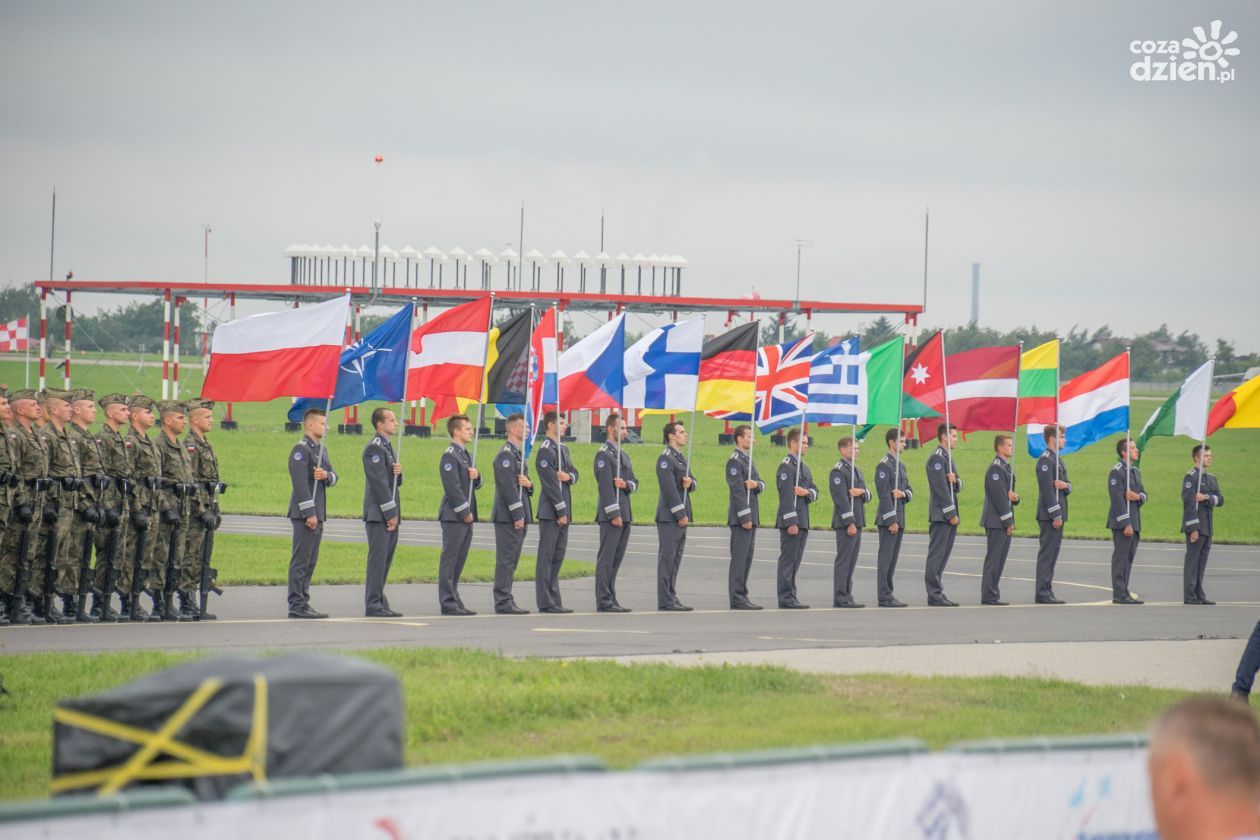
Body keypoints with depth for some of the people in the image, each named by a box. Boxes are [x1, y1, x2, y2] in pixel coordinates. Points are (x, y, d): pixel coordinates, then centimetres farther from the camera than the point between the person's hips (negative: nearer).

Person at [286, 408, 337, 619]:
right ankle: (296, 605, -9)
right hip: (305, 514, -9)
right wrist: (309, 513, -21)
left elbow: (333, 478, 15)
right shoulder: (301, 449, -11)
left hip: (318, 514, 9)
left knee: (310, 562, 11)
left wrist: (326, 475, -10)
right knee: (301, 560, -9)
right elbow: (300, 482, -18)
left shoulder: (321, 450, 18)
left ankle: (303, 603, 16)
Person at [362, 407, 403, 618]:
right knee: (378, 558, -8)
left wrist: (398, 472, -1)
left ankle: (379, 602, 14)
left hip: (389, 514, 9)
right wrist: (390, 513, -17)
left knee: (385, 559, 10)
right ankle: (373, 605, -7)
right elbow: (379, 482, -17)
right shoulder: (374, 448, -12)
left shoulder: (387, 447, 18)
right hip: (378, 514, -9)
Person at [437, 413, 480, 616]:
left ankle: (454, 600, 16)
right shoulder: (450, 456, -11)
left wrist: (476, 476, 0)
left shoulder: (466, 455, 18)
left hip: (466, 516, 9)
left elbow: (475, 485, 23)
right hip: (454, 516, -9)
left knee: (459, 560, 11)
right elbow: (453, 487, -17)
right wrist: (464, 512, -15)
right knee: (450, 559, -6)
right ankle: (448, 603, -5)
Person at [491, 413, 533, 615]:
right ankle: (503, 603, -6)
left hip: (520, 515, 10)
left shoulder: (519, 454, 18)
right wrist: (518, 515, -20)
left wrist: (529, 484, -1)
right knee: (506, 560, -7)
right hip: (508, 515, -10)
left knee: (511, 560, 12)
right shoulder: (505, 455, -13)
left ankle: (506, 601, 16)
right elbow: (508, 486, -19)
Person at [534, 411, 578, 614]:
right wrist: (561, 511, -16)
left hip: (563, 512, 9)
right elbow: (550, 483, -16)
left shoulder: (563, 449, 17)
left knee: (558, 557, 11)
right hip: (551, 512, -9)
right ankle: (546, 603, -5)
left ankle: (555, 600, 15)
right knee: (547, 557, -6)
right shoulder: (545, 451, -13)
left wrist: (569, 476, -6)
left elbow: (574, 472, 20)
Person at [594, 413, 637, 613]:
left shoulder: (622, 453, 19)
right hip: (611, 514, -9)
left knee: (616, 559, 10)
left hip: (624, 513, 9)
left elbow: (634, 481, 18)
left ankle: (611, 600, 14)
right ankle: (604, 602, -7)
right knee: (606, 559, -7)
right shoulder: (603, 454, -10)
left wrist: (627, 484, -7)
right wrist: (614, 513, -19)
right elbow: (605, 486, -16)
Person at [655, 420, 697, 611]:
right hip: (669, 517, -9)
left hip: (681, 517, 9)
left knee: (675, 559, 11)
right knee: (667, 558, -7)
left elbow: (692, 482, 21)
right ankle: (665, 601, -7)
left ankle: (671, 598, 15)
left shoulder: (681, 459, 18)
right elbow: (669, 488, -18)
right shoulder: (665, 459, -12)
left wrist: (690, 482, -4)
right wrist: (681, 514, -19)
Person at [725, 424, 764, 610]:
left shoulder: (749, 460, 18)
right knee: (739, 558, -9)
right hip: (741, 517, -9)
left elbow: (761, 485, 15)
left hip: (752, 516, 9)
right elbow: (737, 490, -17)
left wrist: (756, 484, -10)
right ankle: (737, 598, -9)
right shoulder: (734, 461, -11)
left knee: (747, 558, 10)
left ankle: (742, 596, 13)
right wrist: (745, 517, -20)